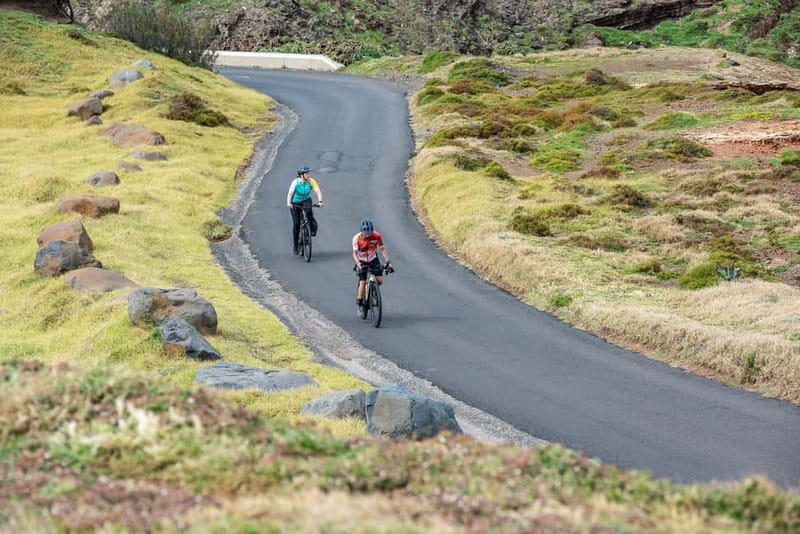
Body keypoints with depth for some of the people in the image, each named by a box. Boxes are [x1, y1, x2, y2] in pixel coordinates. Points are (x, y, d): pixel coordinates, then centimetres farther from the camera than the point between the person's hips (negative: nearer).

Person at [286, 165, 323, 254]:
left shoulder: (311, 181, -17)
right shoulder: (296, 182, -23)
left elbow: (318, 191, -24)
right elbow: (290, 193, -32)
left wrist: (320, 201, -42)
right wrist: (288, 203, -50)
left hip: (306, 200, 1)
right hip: (295, 202, -1)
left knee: (308, 210, -35)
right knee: (296, 223, -5)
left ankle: (312, 229, -16)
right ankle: (296, 246, 7)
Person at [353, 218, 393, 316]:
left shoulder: (377, 236, -20)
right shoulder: (357, 238, -23)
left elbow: (383, 249, -15)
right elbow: (355, 253, -21)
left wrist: (387, 262, -26)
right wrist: (358, 264, -37)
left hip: (373, 260, 2)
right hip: (362, 261, -2)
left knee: (380, 280, -14)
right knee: (362, 282, -14)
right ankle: (360, 305, -3)